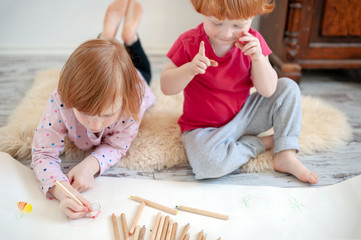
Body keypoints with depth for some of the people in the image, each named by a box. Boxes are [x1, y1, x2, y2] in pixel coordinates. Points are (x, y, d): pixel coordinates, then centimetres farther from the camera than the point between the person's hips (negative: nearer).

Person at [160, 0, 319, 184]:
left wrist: (258, 57, -26)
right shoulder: (189, 43, -15)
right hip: (203, 128, -3)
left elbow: (268, 91, -10)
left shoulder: (252, 41, -7)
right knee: (208, 164, -36)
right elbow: (166, 87, -14)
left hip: (242, 117, 4)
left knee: (288, 87, -6)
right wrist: (189, 69, -33)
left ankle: (286, 156, -9)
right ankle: (261, 143, -7)